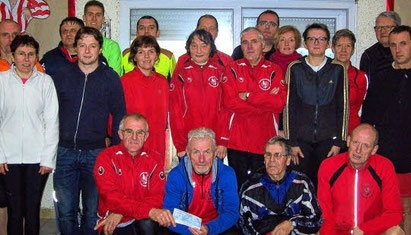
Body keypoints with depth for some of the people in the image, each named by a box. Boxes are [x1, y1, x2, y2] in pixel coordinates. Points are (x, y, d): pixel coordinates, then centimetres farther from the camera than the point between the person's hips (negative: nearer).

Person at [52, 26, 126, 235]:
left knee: (92, 211, 5)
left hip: (96, 153, -1)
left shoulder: (110, 77, 4)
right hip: (65, 152, 1)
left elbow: (119, 115, 6)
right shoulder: (62, 75, 8)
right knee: (66, 211, 5)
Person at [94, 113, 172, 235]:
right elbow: (110, 195, -19)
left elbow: (158, 197, -7)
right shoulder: (106, 157, -5)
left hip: (143, 221, 2)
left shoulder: (153, 160, 3)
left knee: (148, 223, -29)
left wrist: (121, 212, -23)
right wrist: (148, 210, -35)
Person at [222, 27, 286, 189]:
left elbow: (279, 103, -9)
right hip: (237, 141, 0)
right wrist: (265, 100, -10)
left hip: (265, 142, 0)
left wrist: (248, 96, -10)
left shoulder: (274, 70, 6)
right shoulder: (233, 69, 5)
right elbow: (229, 102, -10)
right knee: (237, 186, 6)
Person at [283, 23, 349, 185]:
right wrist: (291, 141, -3)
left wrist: (339, 141, -1)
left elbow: (343, 107, 6)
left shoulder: (338, 69, 6)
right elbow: (289, 106, 2)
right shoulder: (295, 68, 5)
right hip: (301, 139, 0)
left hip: (328, 139, 0)